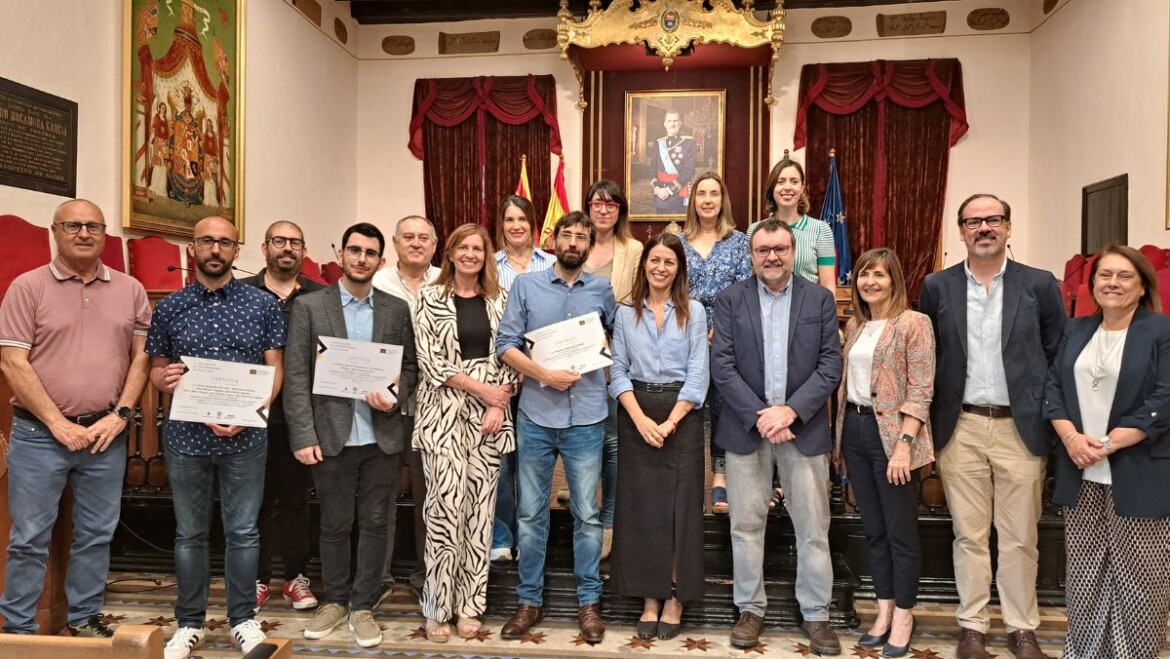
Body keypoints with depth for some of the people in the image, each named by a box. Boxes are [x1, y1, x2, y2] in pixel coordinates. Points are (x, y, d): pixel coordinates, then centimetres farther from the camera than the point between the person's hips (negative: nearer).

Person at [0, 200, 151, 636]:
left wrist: (120, 414, -5)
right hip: (40, 433, -2)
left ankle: (84, 618, 27)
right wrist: (58, 423, -11)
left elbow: (142, 356, 6)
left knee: (96, 534, 11)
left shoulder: (130, 290, 6)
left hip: (106, 433, 3)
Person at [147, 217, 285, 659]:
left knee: (242, 532, 7)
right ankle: (189, 623, 27)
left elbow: (275, 370, -1)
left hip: (245, 437, -1)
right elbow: (155, 368, 11)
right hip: (185, 436, 2)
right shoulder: (169, 307, 4)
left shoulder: (263, 305, -1)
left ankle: (243, 619, 22)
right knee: (190, 534, 12)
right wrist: (164, 378, -13)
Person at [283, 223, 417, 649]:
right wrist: (304, 436, -10)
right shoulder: (309, 306, 0)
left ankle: (363, 606, 23)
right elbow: (296, 377, -3)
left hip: (382, 437, 1)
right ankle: (334, 601, 30)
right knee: (334, 525, 12)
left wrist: (394, 396, -12)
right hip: (331, 436, -1)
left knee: (374, 524, 8)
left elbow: (411, 367, 9)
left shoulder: (397, 310, 5)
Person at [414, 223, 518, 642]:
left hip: (490, 415, 3)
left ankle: (469, 604, 17)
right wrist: (482, 389, -10)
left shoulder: (500, 299, 9)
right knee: (445, 507, -5)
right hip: (444, 412, -2)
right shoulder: (431, 297, 2)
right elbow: (430, 361, -6)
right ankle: (438, 607, 10)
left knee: (479, 507, 5)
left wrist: (499, 405, -7)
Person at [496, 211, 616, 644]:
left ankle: (589, 602, 22)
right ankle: (529, 601, 23)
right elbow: (505, 345, -3)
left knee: (587, 515, 7)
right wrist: (544, 375, -15)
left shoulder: (602, 291, 7)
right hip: (535, 416, 0)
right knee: (531, 513, 9)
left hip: (586, 418, 0)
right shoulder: (525, 285, 3)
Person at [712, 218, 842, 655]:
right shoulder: (730, 300, 3)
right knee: (747, 525, 8)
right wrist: (759, 416, -13)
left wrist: (791, 411, -13)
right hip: (746, 427, 0)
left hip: (803, 427, 0)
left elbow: (830, 365, -2)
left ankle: (815, 614, 21)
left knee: (813, 527, 7)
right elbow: (722, 365, -4)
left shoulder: (820, 299, 5)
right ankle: (751, 609, 23)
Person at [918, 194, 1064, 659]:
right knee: (969, 536, 9)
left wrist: (1052, 420, 1)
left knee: (1020, 537, 9)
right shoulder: (937, 287, 3)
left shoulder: (1040, 285, 1)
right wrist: (928, 423, 3)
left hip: (1021, 428, 0)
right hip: (960, 428, 1)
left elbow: (1059, 358, 4)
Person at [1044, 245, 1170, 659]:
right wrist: (1071, 438, -10)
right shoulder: (1075, 331, 11)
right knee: (1084, 574, 12)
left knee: (1137, 577, 4)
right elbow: (1053, 387, 7)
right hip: (1081, 476, 4)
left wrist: (1108, 444, -17)